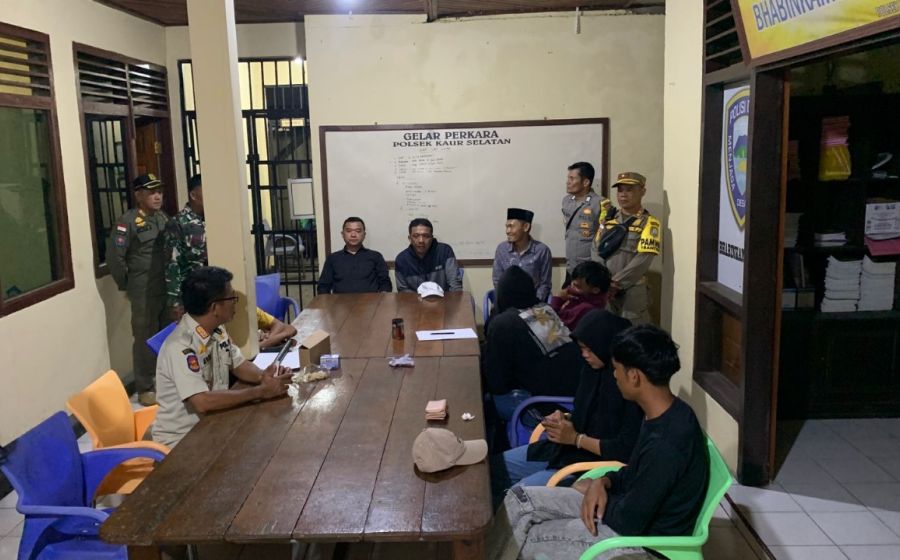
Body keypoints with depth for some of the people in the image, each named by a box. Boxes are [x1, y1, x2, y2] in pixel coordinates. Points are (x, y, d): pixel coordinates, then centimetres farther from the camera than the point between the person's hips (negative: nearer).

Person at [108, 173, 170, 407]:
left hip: (168, 289, 7)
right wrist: (126, 286, -6)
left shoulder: (164, 218, 11)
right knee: (146, 340, 2)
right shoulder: (127, 221, -11)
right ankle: (145, 388, 13)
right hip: (144, 293, -7)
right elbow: (114, 257, -13)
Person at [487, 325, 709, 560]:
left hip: (645, 536, -9)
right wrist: (604, 483, -7)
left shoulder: (665, 444, -32)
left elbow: (630, 521, -24)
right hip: (637, 506, 9)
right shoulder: (664, 412, -2)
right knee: (520, 499, -1)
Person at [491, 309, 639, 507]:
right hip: (568, 446, 9)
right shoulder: (593, 367, 2)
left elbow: (626, 450, -23)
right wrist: (565, 420, -5)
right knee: (495, 467, 5)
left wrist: (576, 438, -18)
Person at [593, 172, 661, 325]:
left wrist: (615, 283, -15)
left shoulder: (648, 223, -4)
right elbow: (597, 250, 5)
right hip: (604, 288, 4)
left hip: (632, 289, -4)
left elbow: (642, 261, -14)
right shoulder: (607, 218, 11)